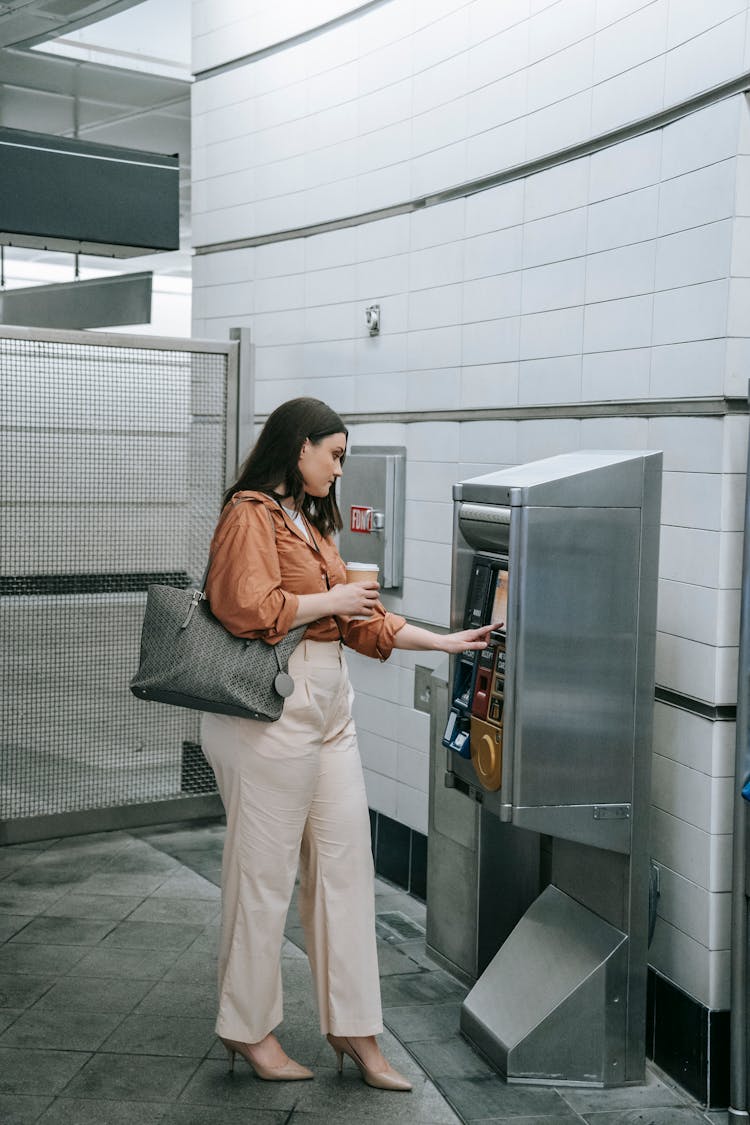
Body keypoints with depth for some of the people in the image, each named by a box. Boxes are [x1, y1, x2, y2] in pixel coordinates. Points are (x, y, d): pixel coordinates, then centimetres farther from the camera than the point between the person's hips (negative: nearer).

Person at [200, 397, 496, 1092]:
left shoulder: (310, 522, 20)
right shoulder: (251, 514, -8)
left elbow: (360, 620, 22)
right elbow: (248, 606, -21)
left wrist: (443, 642, 19)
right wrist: (331, 602, -10)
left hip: (328, 707, 9)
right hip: (272, 706, -9)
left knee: (344, 862, 9)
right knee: (264, 868, 2)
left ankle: (353, 1029, 20)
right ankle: (248, 1029, 19)